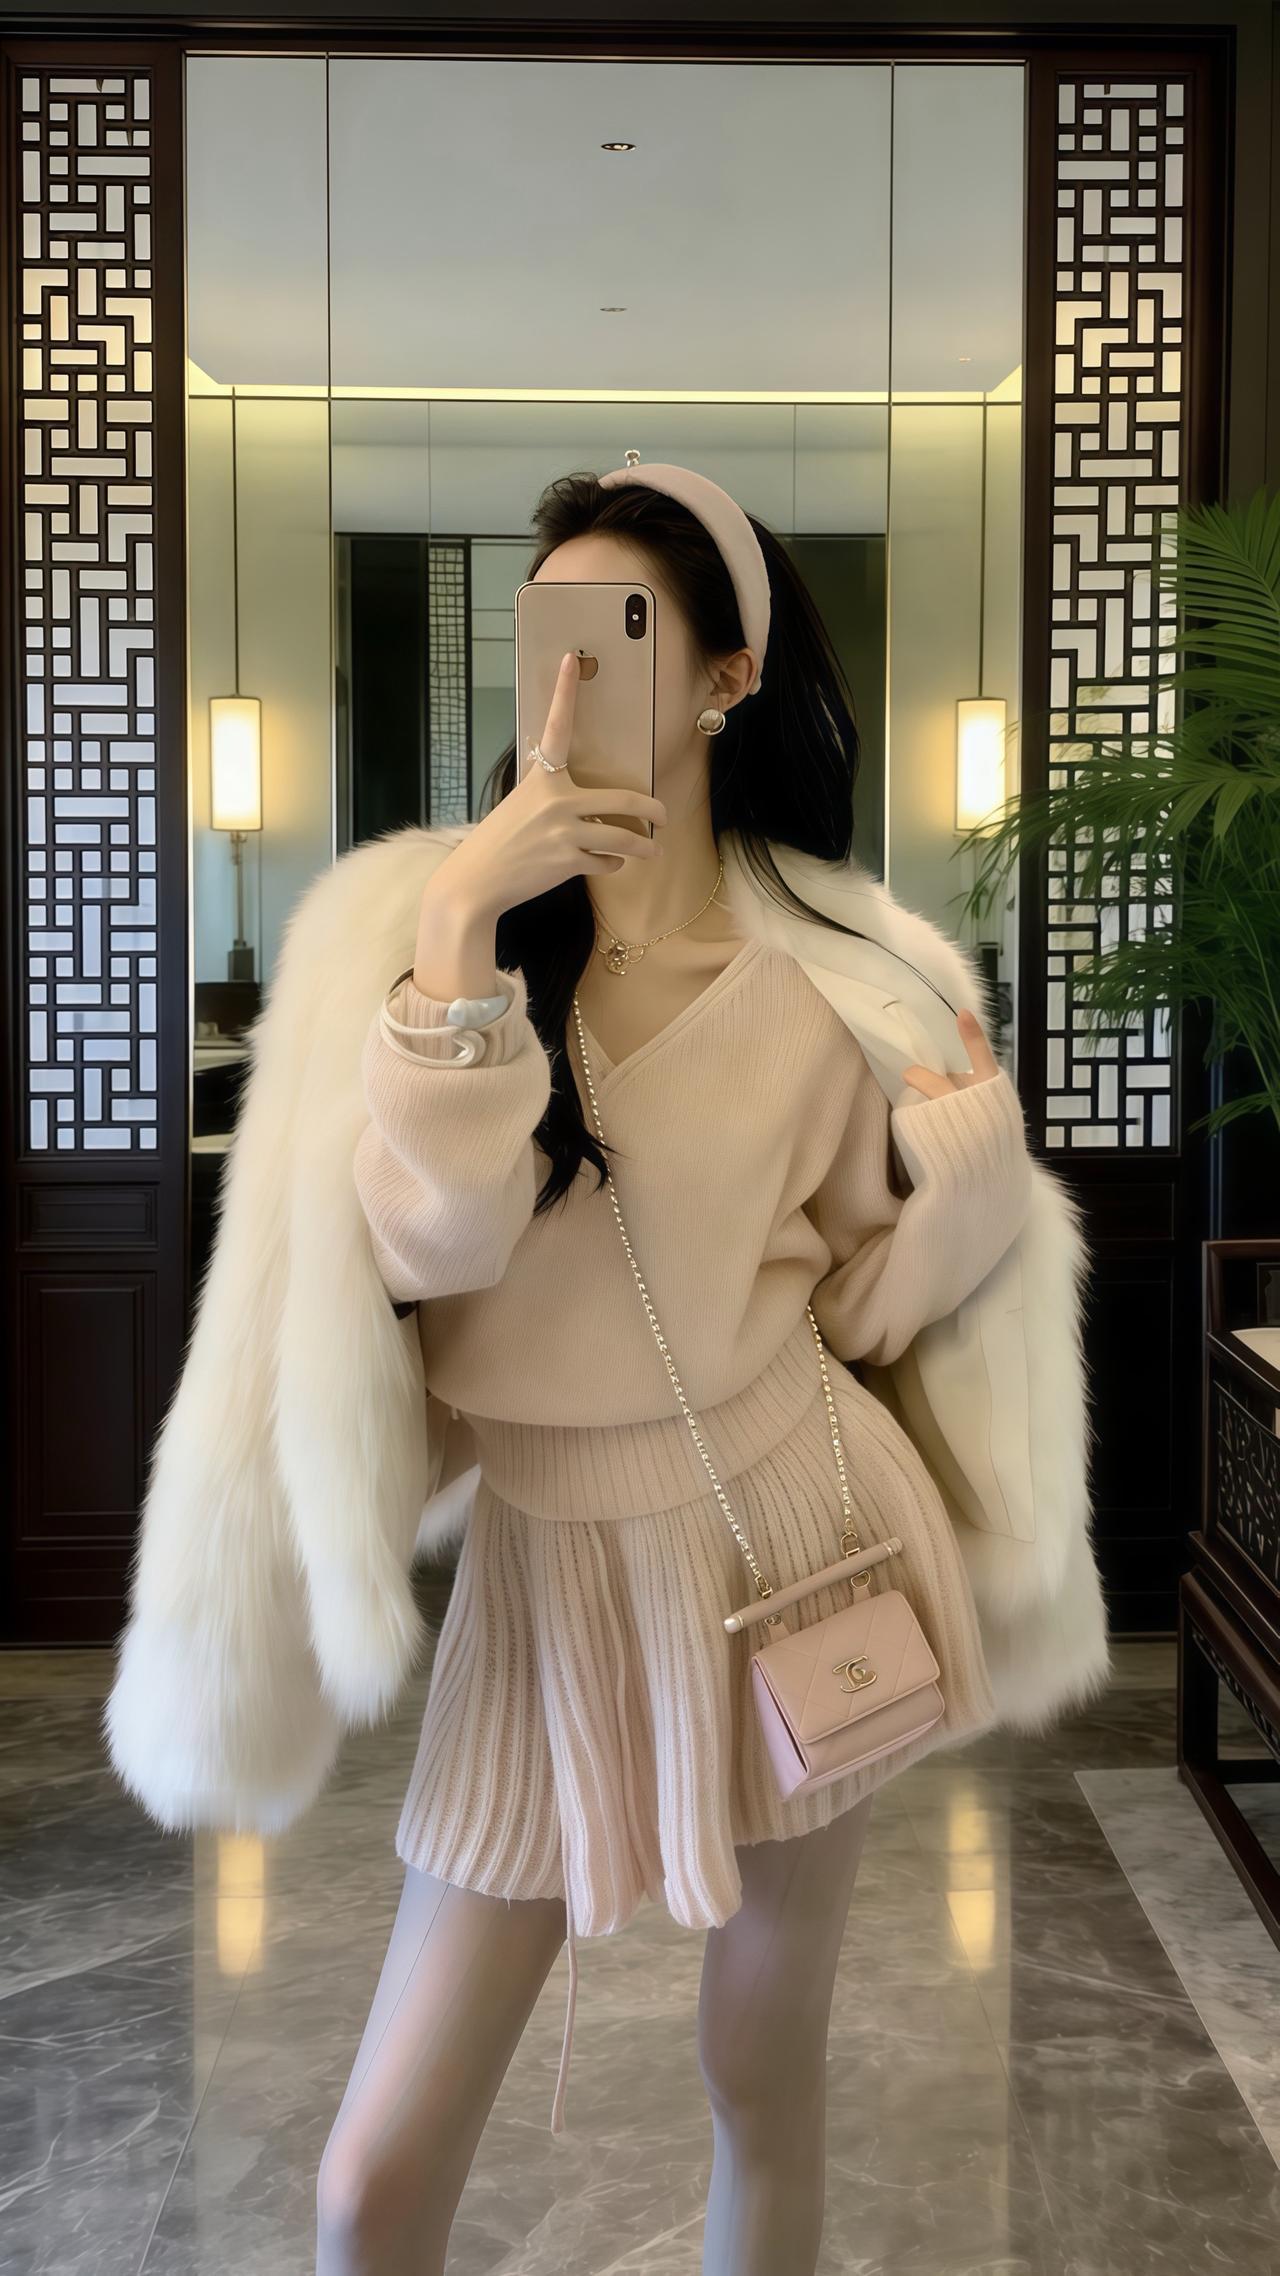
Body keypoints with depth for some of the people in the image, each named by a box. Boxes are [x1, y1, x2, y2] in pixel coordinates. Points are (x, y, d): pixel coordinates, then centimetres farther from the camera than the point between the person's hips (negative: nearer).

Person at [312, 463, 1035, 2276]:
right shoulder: (454, 916, -3)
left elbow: (860, 1303, 5)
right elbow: (431, 1245, -19)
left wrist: (973, 1165, -13)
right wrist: (468, 925, -24)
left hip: (788, 1529, 0)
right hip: (545, 1556, 0)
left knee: (765, 2065, 16)